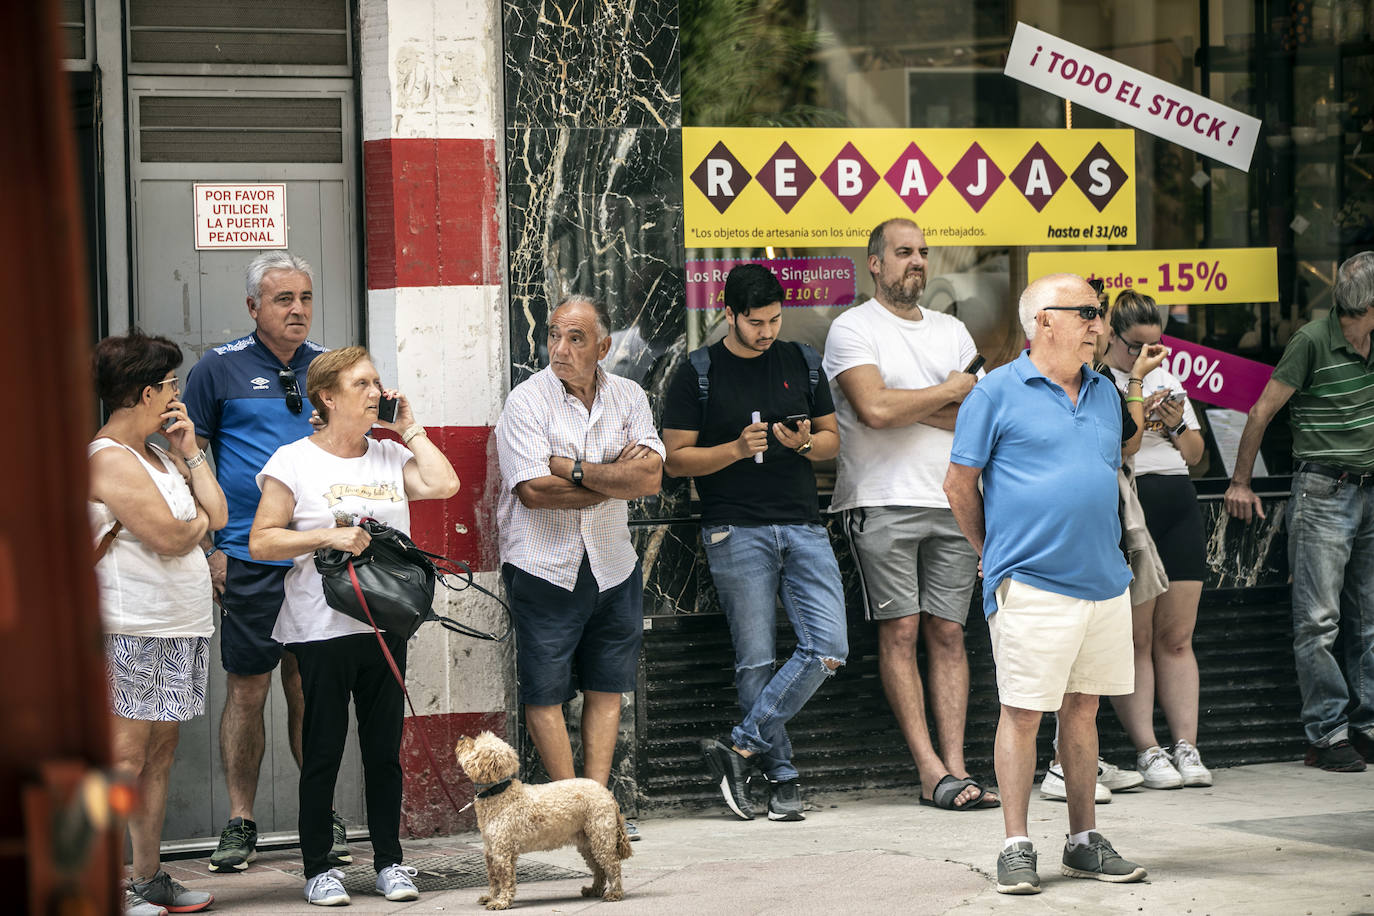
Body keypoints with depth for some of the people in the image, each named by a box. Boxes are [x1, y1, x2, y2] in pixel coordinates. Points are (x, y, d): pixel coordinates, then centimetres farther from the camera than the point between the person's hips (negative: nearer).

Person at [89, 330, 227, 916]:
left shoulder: (158, 455, 17)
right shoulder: (109, 459, -13)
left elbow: (217, 513, 12)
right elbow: (169, 538, -18)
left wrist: (189, 450, 8)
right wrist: (199, 521, 4)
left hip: (181, 627, 10)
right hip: (134, 630, -10)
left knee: (160, 754, 11)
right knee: (125, 758, -9)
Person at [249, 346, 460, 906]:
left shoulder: (391, 456, 11)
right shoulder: (294, 461, -2)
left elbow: (444, 485, -6)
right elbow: (261, 542, -6)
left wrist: (408, 428, 1)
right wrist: (327, 536, -16)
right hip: (322, 629, -4)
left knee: (384, 750, 8)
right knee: (323, 753, 1)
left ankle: (389, 861, 16)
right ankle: (319, 869, 9)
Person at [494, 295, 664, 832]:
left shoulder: (627, 398, 5)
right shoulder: (527, 401, -8)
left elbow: (651, 476, -8)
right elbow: (534, 490, -18)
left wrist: (575, 470, -17)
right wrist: (615, 478, -10)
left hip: (612, 564, 4)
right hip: (545, 566, -4)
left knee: (606, 687, 7)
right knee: (545, 691, -1)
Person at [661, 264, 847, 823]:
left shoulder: (803, 363, 12)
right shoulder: (698, 374, 1)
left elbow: (833, 440, 18)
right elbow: (676, 459, 1)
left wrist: (806, 442, -5)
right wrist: (737, 449, -14)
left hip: (803, 526, 3)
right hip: (736, 531, -3)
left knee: (827, 649, -11)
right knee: (756, 660, -2)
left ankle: (742, 748, -3)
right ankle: (782, 777, 7)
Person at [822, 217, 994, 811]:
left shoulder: (951, 331, 17)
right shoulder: (854, 328, 0)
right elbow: (874, 409, -15)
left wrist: (910, 407, -6)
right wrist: (949, 393, -1)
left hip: (951, 503, 5)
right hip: (883, 502, -5)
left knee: (948, 632, 0)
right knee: (900, 631, -7)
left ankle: (955, 765, -2)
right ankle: (932, 772, -8)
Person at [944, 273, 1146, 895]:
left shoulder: (1104, 394, 14)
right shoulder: (998, 392, -4)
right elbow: (959, 484, 0)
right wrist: (995, 556, 6)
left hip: (1105, 581, 6)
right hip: (1032, 586, -6)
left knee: (1083, 708, 11)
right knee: (1022, 713, -3)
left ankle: (1085, 843, 18)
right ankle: (1017, 849, 2)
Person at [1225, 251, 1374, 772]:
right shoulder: (1313, 341, -11)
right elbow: (1263, 411, -5)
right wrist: (1241, 484, -2)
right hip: (1322, 495, -7)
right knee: (1318, 622, -6)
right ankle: (1326, 735, -3)